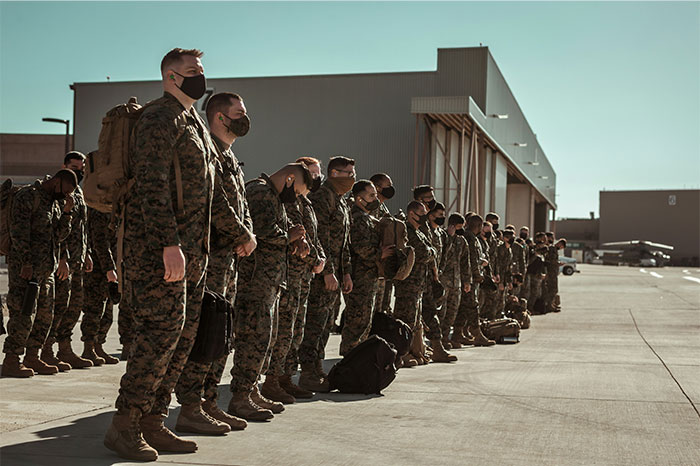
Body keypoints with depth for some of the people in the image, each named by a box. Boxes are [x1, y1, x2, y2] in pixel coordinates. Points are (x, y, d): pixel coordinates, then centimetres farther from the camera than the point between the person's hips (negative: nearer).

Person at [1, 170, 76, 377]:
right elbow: (19, 232, -16)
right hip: (25, 267, -9)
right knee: (23, 315, -11)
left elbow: (59, 235, 14)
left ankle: (32, 358, 17)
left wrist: (67, 212, 1)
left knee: (44, 316, 9)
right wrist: (26, 263, -21)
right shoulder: (27, 196, -9)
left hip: (46, 268, 9)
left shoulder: (54, 202, 18)